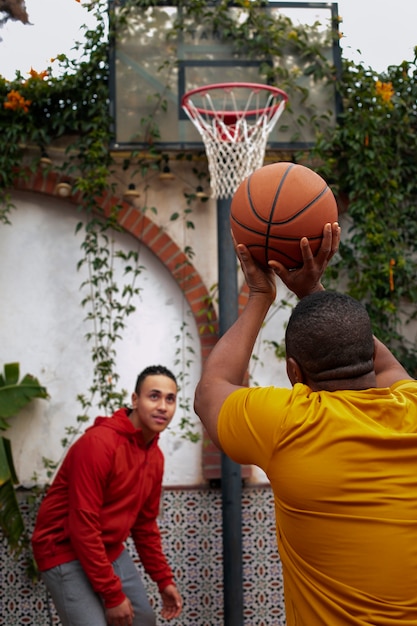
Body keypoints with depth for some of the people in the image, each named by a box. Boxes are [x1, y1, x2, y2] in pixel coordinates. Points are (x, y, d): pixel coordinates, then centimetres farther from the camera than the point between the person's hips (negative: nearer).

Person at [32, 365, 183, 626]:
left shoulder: (155, 456, 3)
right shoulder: (98, 443, -23)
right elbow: (82, 525, -25)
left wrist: (165, 579, 11)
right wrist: (112, 594, -22)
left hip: (111, 552, 9)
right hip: (66, 552, -8)